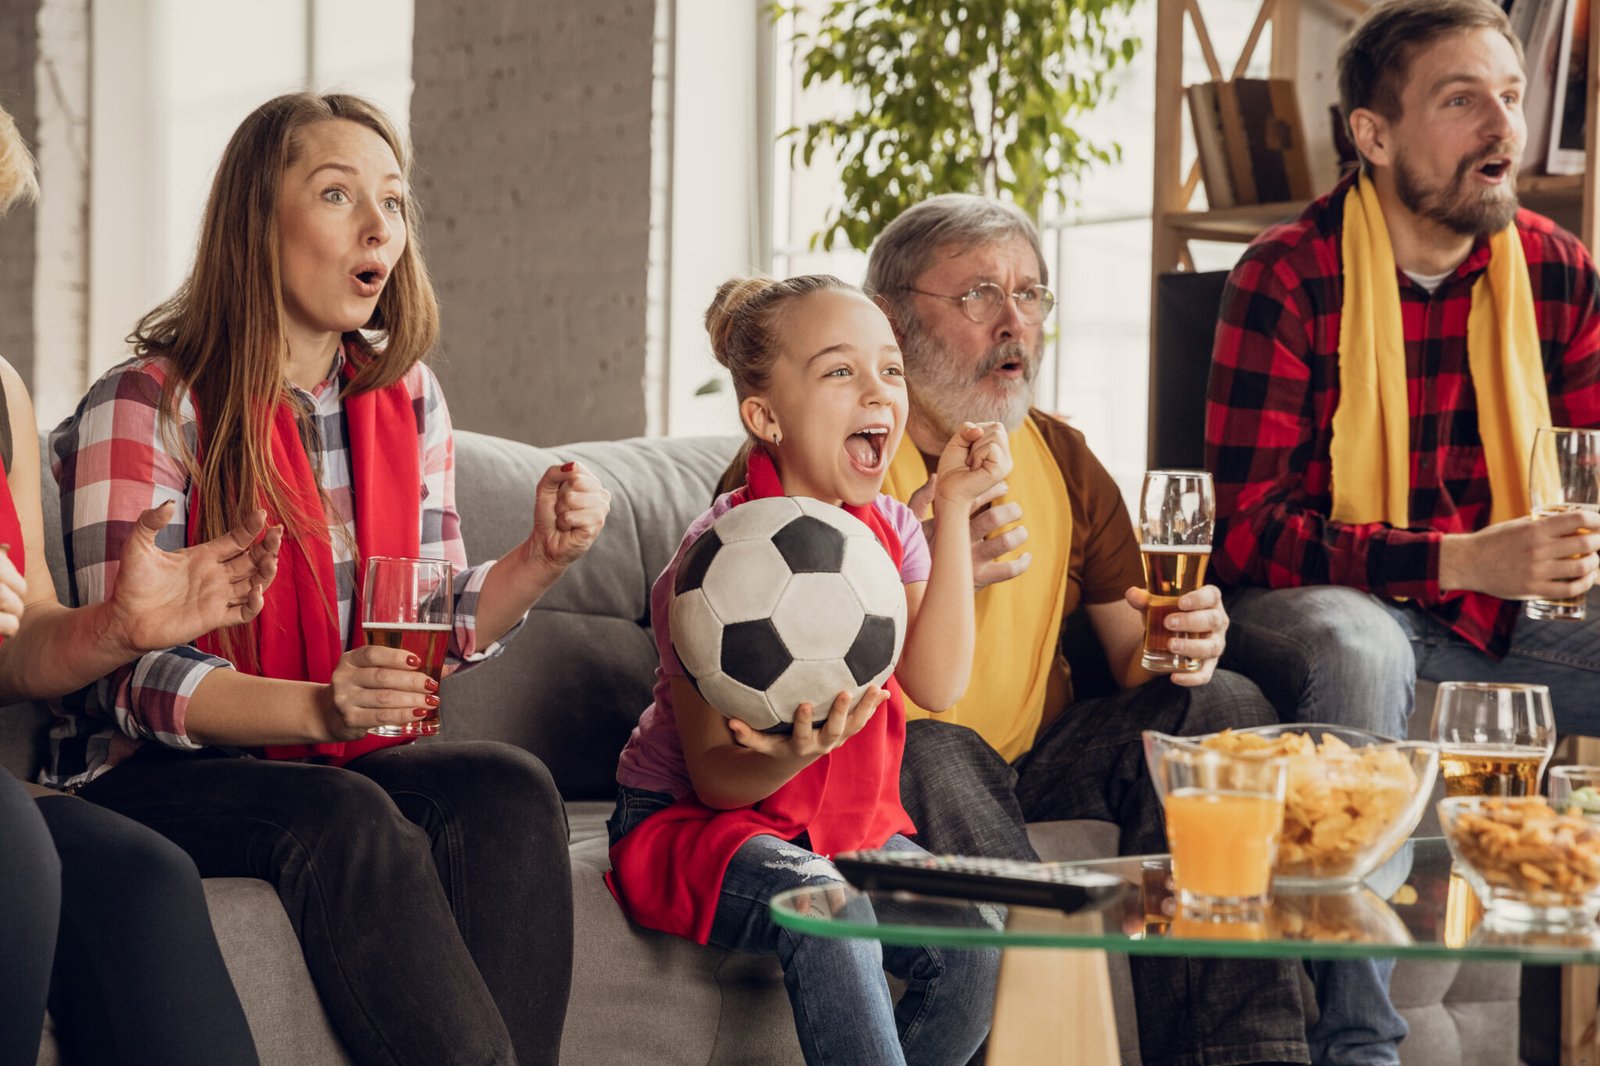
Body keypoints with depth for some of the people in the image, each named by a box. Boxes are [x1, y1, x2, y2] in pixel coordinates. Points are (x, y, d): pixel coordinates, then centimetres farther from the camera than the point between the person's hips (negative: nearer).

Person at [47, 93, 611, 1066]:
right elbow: (130, 674, -15)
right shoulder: (147, 408, -8)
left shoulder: (406, 398, 11)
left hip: (354, 763, 5)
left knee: (510, 790, -25)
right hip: (165, 769, -5)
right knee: (342, 818, -34)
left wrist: (539, 561, -7)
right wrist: (317, 707, -31)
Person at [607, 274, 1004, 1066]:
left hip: (851, 819, 6)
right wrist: (792, 759, -41)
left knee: (972, 942, -19)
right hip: (691, 822, -6)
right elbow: (716, 777, -17)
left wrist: (953, 510, -15)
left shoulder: (890, 529, 3)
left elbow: (936, 683, -16)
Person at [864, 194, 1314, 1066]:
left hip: (1034, 760, 6)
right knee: (935, 752, -37)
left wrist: (1179, 642, -15)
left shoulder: (1061, 459, 10)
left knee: (1221, 709, -13)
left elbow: (1133, 661, 10)